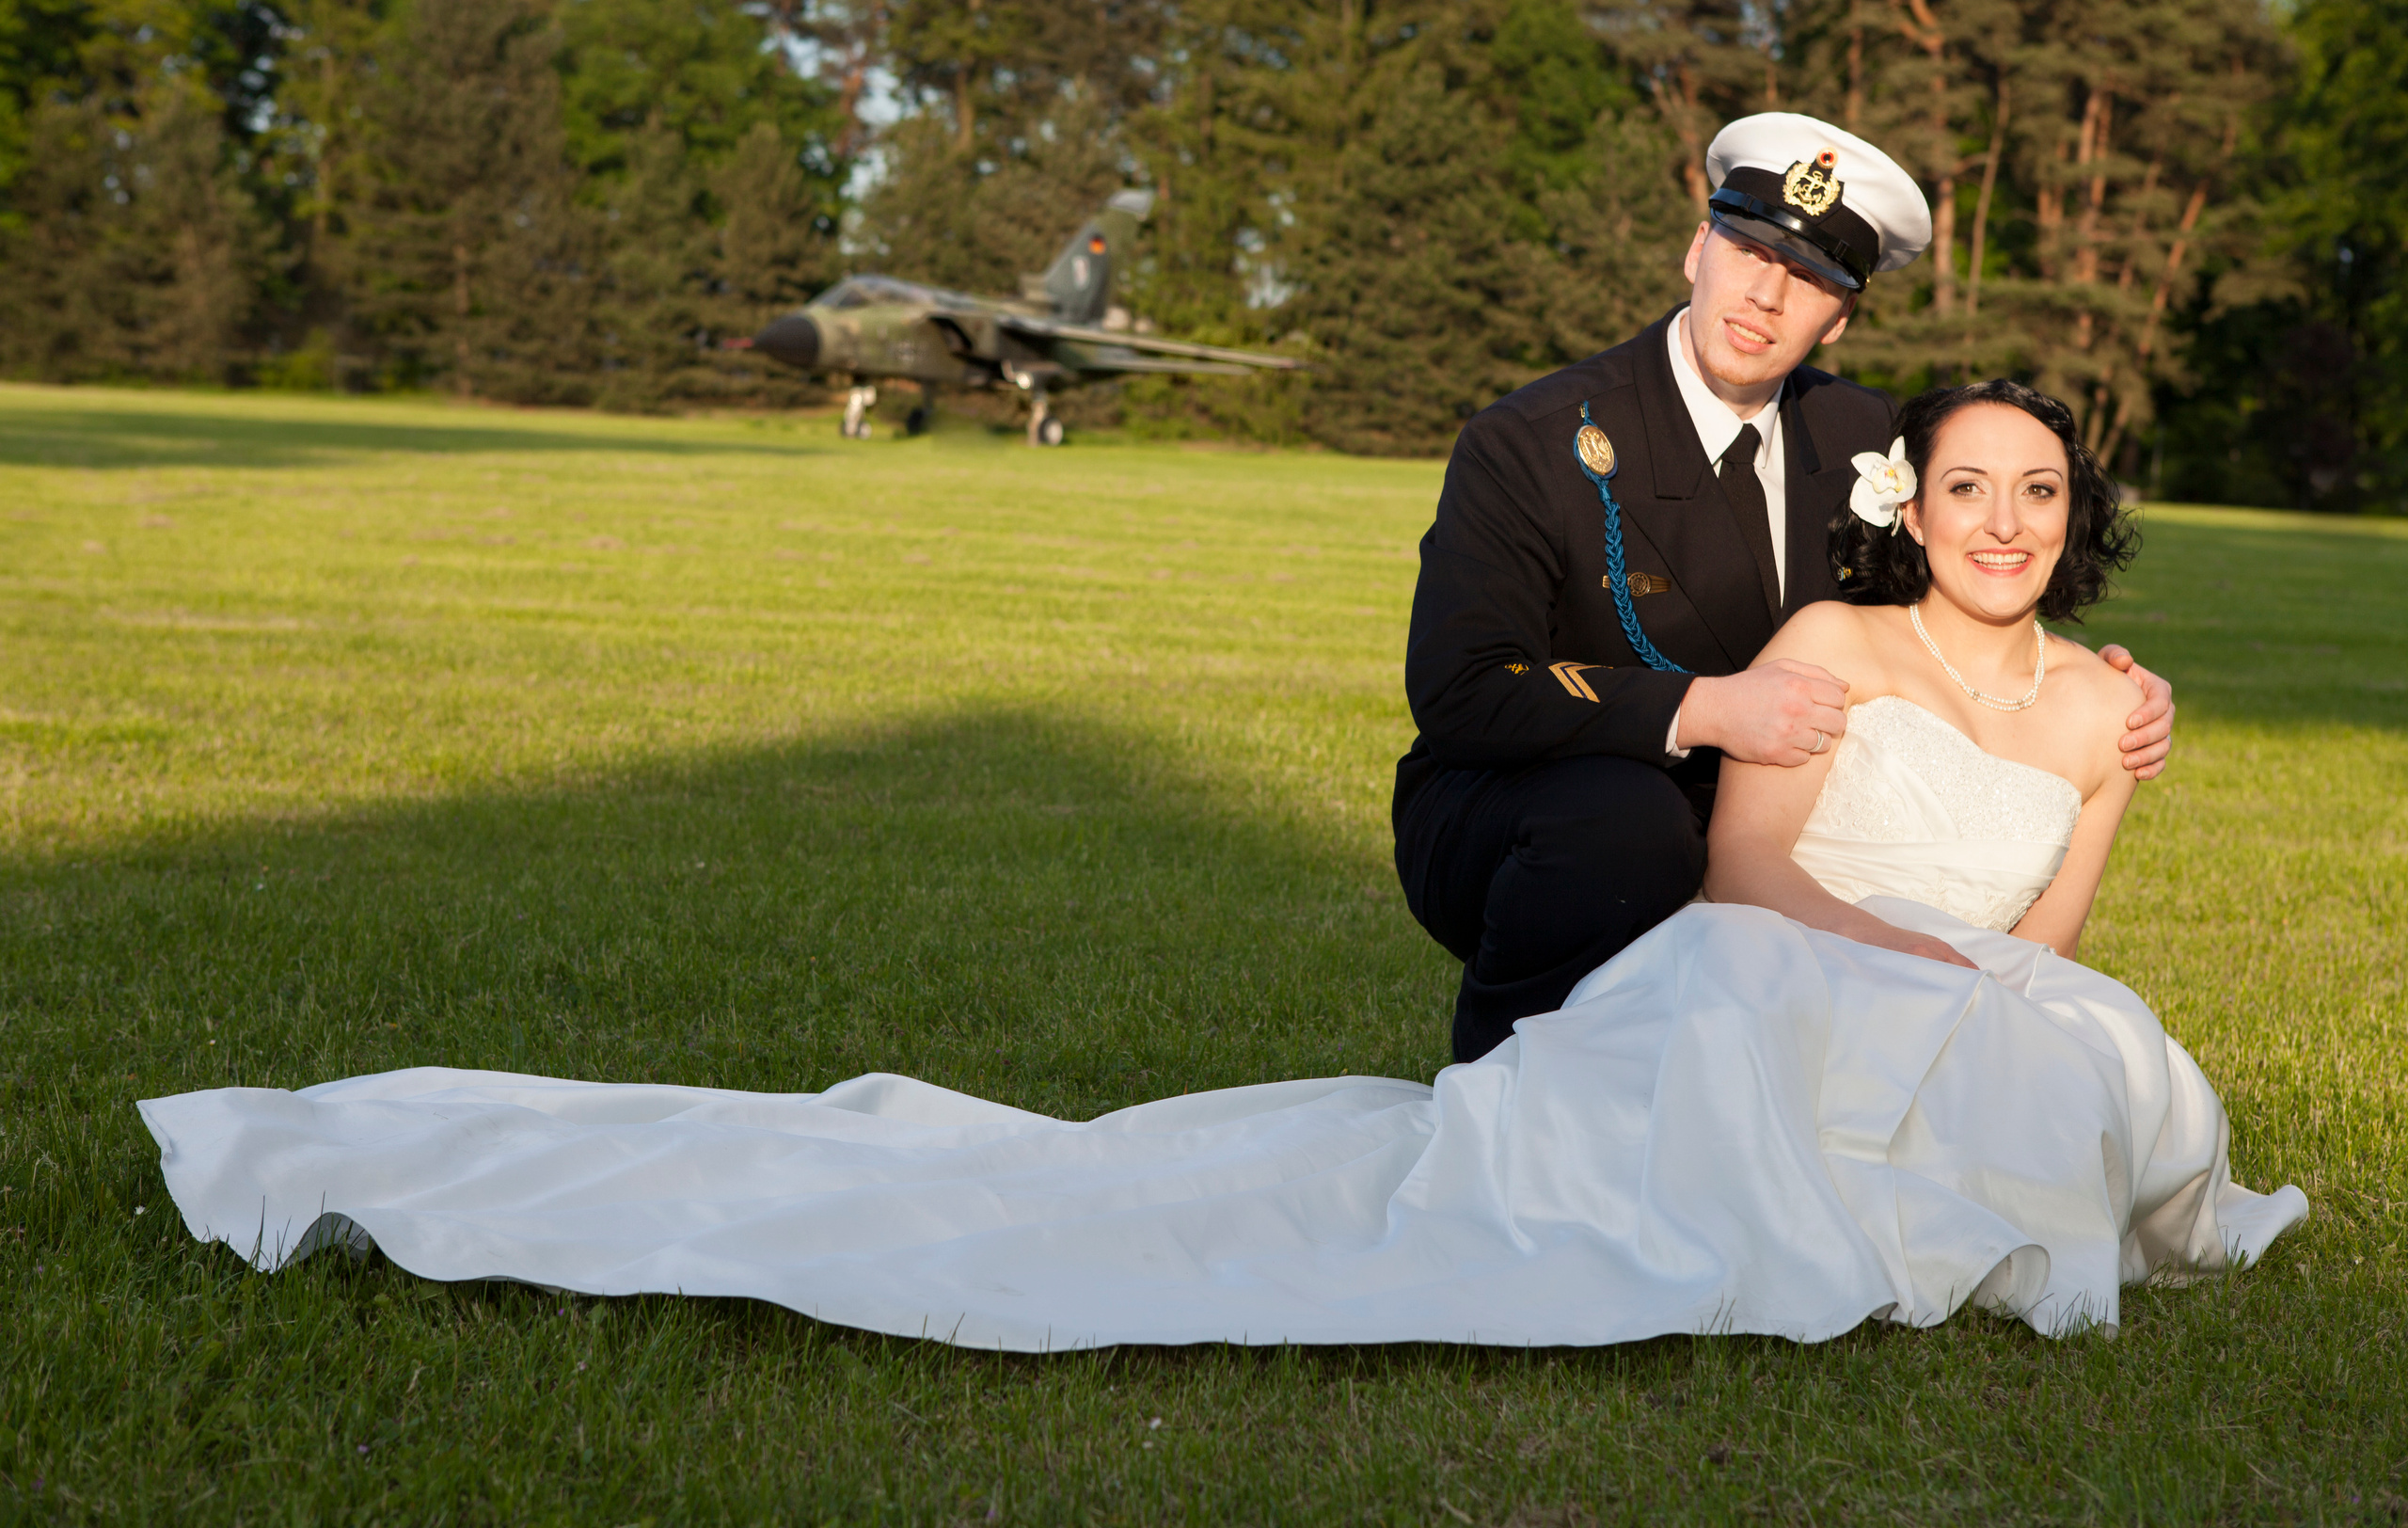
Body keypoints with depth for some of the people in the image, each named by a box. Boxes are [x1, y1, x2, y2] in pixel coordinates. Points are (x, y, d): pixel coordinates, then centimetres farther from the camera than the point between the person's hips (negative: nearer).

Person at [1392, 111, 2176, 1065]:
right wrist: (1705, 710, -33)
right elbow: (1457, 694, -24)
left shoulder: (1859, 439, 1)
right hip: (1499, 828, -6)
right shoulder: (1529, 447, -15)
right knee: (1628, 811, -37)